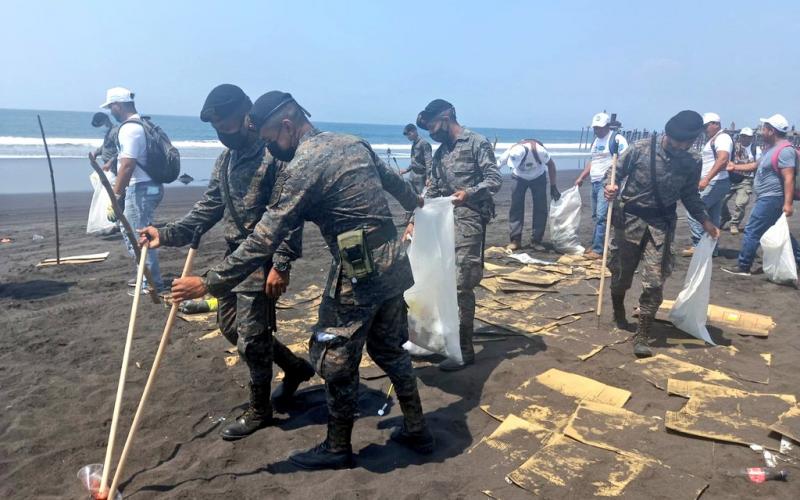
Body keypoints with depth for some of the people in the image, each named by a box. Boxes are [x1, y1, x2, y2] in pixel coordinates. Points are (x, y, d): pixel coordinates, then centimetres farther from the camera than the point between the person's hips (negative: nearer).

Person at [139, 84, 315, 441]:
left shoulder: (275, 153, -15)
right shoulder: (225, 158, 12)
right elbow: (209, 207, 12)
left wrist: (281, 265, -24)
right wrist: (168, 234, 2)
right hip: (235, 255, 9)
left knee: (251, 336, -1)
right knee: (229, 324, 17)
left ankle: (258, 411, 21)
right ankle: (295, 367, 34)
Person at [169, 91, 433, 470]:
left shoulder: (301, 168, -15)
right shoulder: (353, 142, 10)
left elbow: (264, 239, -17)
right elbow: (390, 178, 28)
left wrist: (210, 283, -11)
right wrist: (413, 200, 50)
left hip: (358, 274, -9)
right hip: (392, 264, 9)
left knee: (337, 362, 9)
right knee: (390, 349, 22)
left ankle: (337, 449, 26)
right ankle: (416, 430, 34)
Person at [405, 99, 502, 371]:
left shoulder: (477, 143, -4)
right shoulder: (440, 153, 18)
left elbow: (495, 180, -11)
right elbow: (433, 192, 19)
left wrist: (469, 193, -29)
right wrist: (414, 220, 11)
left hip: (469, 221, -8)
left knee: (461, 285, -7)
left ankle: (464, 350, 3)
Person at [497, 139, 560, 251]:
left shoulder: (539, 151, -35)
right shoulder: (509, 153, -32)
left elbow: (551, 165, -19)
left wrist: (553, 187, -17)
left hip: (538, 178, 0)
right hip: (519, 178, 1)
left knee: (540, 209, -6)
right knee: (516, 207, -10)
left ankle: (536, 241, 2)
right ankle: (515, 240, -5)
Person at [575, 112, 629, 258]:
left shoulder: (617, 139, -7)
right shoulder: (595, 141, 19)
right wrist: (581, 178, 23)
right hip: (595, 182, 9)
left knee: (602, 216, -12)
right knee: (596, 216, 12)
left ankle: (598, 249, -12)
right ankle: (595, 245, 20)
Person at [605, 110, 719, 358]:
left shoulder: (692, 163, -1)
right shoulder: (641, 149, -10)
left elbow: (690, 195, 13)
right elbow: (616, 172, 1)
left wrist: (705, 221, 2)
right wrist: (611, 186, -21)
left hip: (661, 224, 1)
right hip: (630, 219, -1)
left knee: (654, 282, -7)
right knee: (622, 273, 11)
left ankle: (642, 335, 5)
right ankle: (619, 312, 42)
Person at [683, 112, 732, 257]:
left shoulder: (722, 138, -12)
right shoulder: (714, 139, 20)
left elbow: (723, 159, -27)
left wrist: (706, 179, -35)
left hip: (714, 183, -10)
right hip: (715, 183, 10)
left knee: (693, 213, -11)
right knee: (713, 218, 11)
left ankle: (698, 245, -9)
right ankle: (711, 248, 15)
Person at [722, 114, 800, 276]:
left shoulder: (785, 150, -19)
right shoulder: (772, 148, 13)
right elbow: (756, 165, 27)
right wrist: (735, 167, 24)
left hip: (771, 199, -10)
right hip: (768, 198, 10)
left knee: (752, 232, -6)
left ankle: (743, 266, 0)